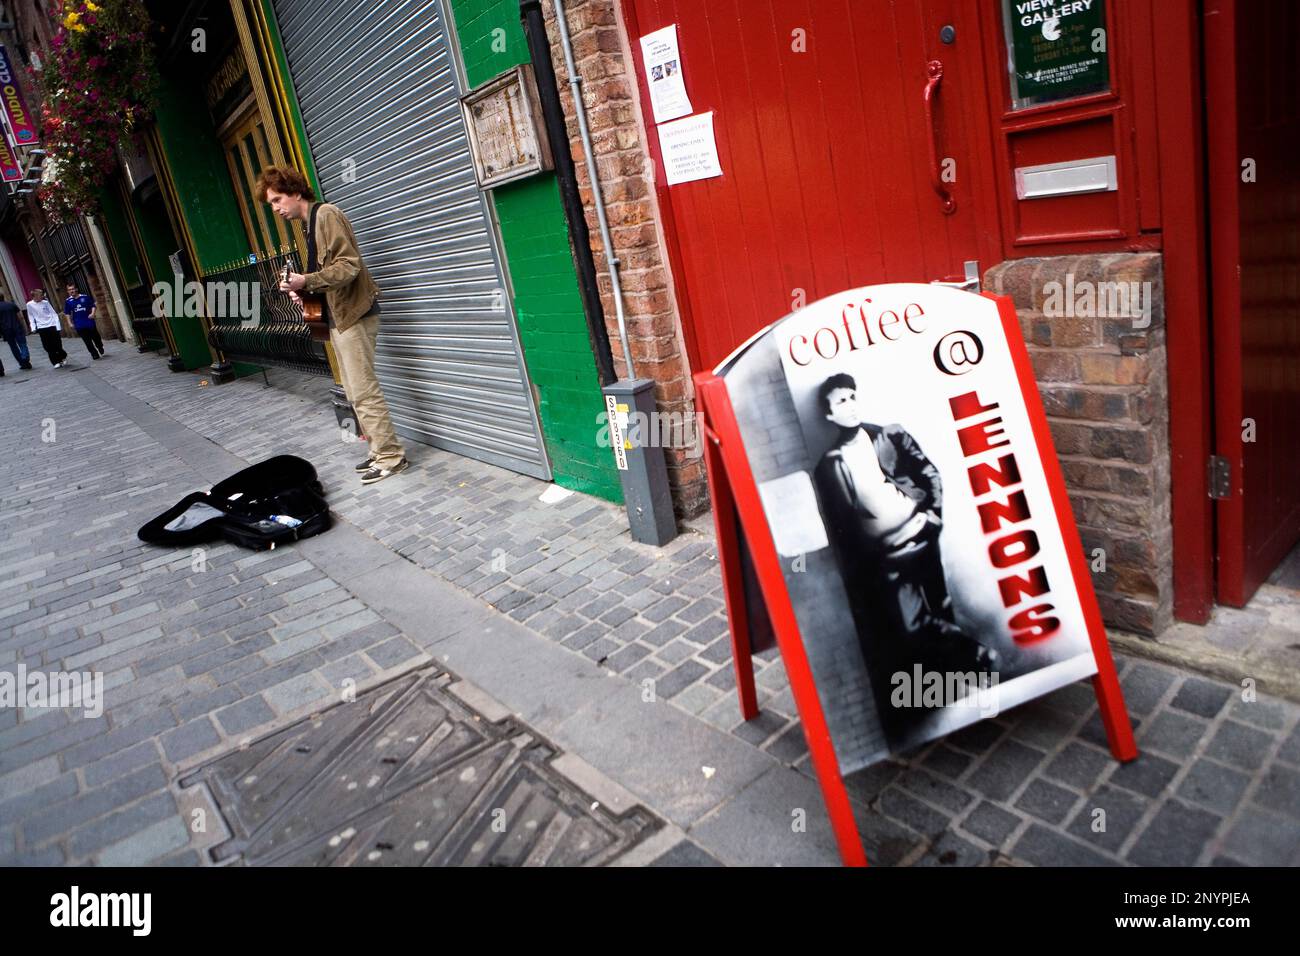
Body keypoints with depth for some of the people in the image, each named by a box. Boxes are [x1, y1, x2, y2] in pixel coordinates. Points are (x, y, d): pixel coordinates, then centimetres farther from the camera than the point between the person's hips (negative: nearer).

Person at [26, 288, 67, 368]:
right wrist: (33, 328, -1)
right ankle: (56, 362, 9)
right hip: (41, 328, 0)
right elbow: (31, 317, 10)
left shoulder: (45, 303, 1)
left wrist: (58, 326, -5)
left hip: (52, 326, 0)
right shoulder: (29, 305, 2)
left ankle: (63, 356, 28)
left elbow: (54, 314, 2)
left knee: (57, 345, 1)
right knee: (48, 347, -2)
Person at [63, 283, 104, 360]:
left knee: (96, 338, 8)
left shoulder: (85, 296, -3)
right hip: (79, 325, 1)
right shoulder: (67, 301, 2)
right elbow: (67, 313, 8)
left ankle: (101, 352, 32)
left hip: (90, 322, -1)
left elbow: (93, 305, 4)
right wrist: (70, 323, 2)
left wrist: (93, 313, -13)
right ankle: (95, 355, 10)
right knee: (88, 342, 2)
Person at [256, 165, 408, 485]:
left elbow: (349, 265, -19)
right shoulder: (311, 222, 19)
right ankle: (381, 450, 18)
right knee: (356, 391, 11)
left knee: (363, 391, -8)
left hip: (353, 314, -10)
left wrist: (306, 281, -23)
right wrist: (304, 290, 7)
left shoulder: (326, 214, -10)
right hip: (340, 315, 10)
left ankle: (390, 455, -2)